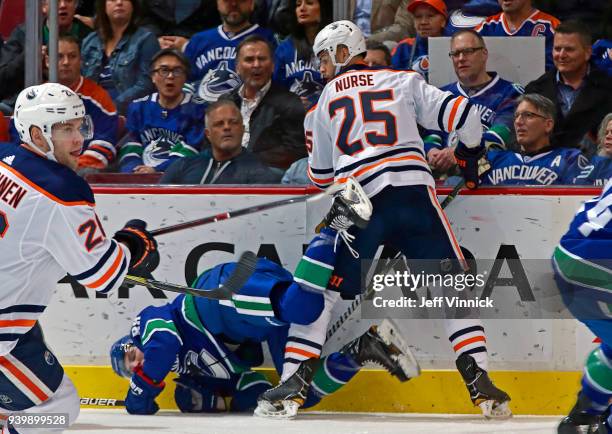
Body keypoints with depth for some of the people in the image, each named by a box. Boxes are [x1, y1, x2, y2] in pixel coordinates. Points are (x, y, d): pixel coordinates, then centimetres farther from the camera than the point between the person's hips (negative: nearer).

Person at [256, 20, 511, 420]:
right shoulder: (404, 82, 17)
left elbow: (321, 176, 26)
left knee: (321, 290, 12)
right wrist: (471, 155, 26)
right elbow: (461, 114, 7)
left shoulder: (325, 100, 21)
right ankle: (479, 382, -6)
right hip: (414, 190, 0)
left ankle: (291, 382, 2)